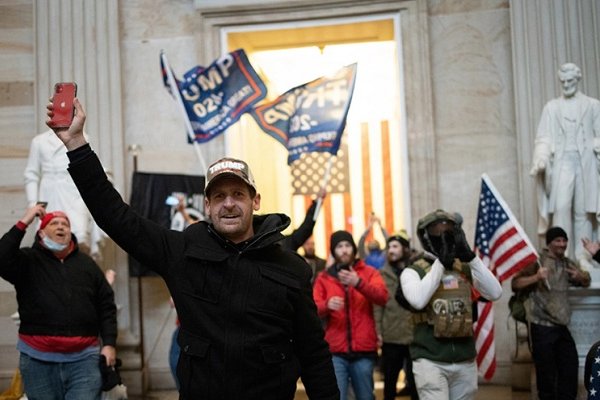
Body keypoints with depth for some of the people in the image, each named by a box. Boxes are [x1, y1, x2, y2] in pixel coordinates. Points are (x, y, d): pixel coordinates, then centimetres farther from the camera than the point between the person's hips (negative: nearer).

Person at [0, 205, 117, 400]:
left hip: (84, 358, 1)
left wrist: (109, 343, 3)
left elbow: (106, 306, 12)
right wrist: (23, 223, -16)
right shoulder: (28, 260, 4)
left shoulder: (87, 263, 10)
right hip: (38, 360, -1)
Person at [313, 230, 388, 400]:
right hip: (335, 351, 0)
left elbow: (382, 297, -11)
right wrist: (327, 305, -24)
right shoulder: (323, 277, 8)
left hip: (363, 350, 1)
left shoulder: (369, 272, 7)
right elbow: (314, 310, -1)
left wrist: (358, 282, -26)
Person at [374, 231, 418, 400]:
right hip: (391, 337, 1)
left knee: (415, 382, 9)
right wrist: (378, 330, -8)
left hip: (415, 336, -1)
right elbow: (377, 305, 0)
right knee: (389, 381, 13)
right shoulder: (382, 274, 5)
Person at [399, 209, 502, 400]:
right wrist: (440, 262, -15)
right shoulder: (413, 271, -2)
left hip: (465, 361, 5)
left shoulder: (465, 269, 10)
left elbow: (495, 292, -4)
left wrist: (470, 257, -10)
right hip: (430, 361, -4)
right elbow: (418, 300, -22)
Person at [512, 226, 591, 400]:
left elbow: (586, 283, 22)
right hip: (542, 325, -6)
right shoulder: (538, 261, -7)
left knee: (571, 364, 10)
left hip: (561, 325, 6)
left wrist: (582, 277, -1)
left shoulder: (567, 263, 12)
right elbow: (516, 283, -12)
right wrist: (536, 277, -27)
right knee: (546, 369, -1)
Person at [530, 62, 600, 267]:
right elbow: (544, 137, 4)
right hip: (562, 162, -1)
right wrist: (541, 158, -12)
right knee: (561, 206, -16)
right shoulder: (552, 107, 11)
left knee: (583, 210, 0)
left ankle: (581, 255, 5)